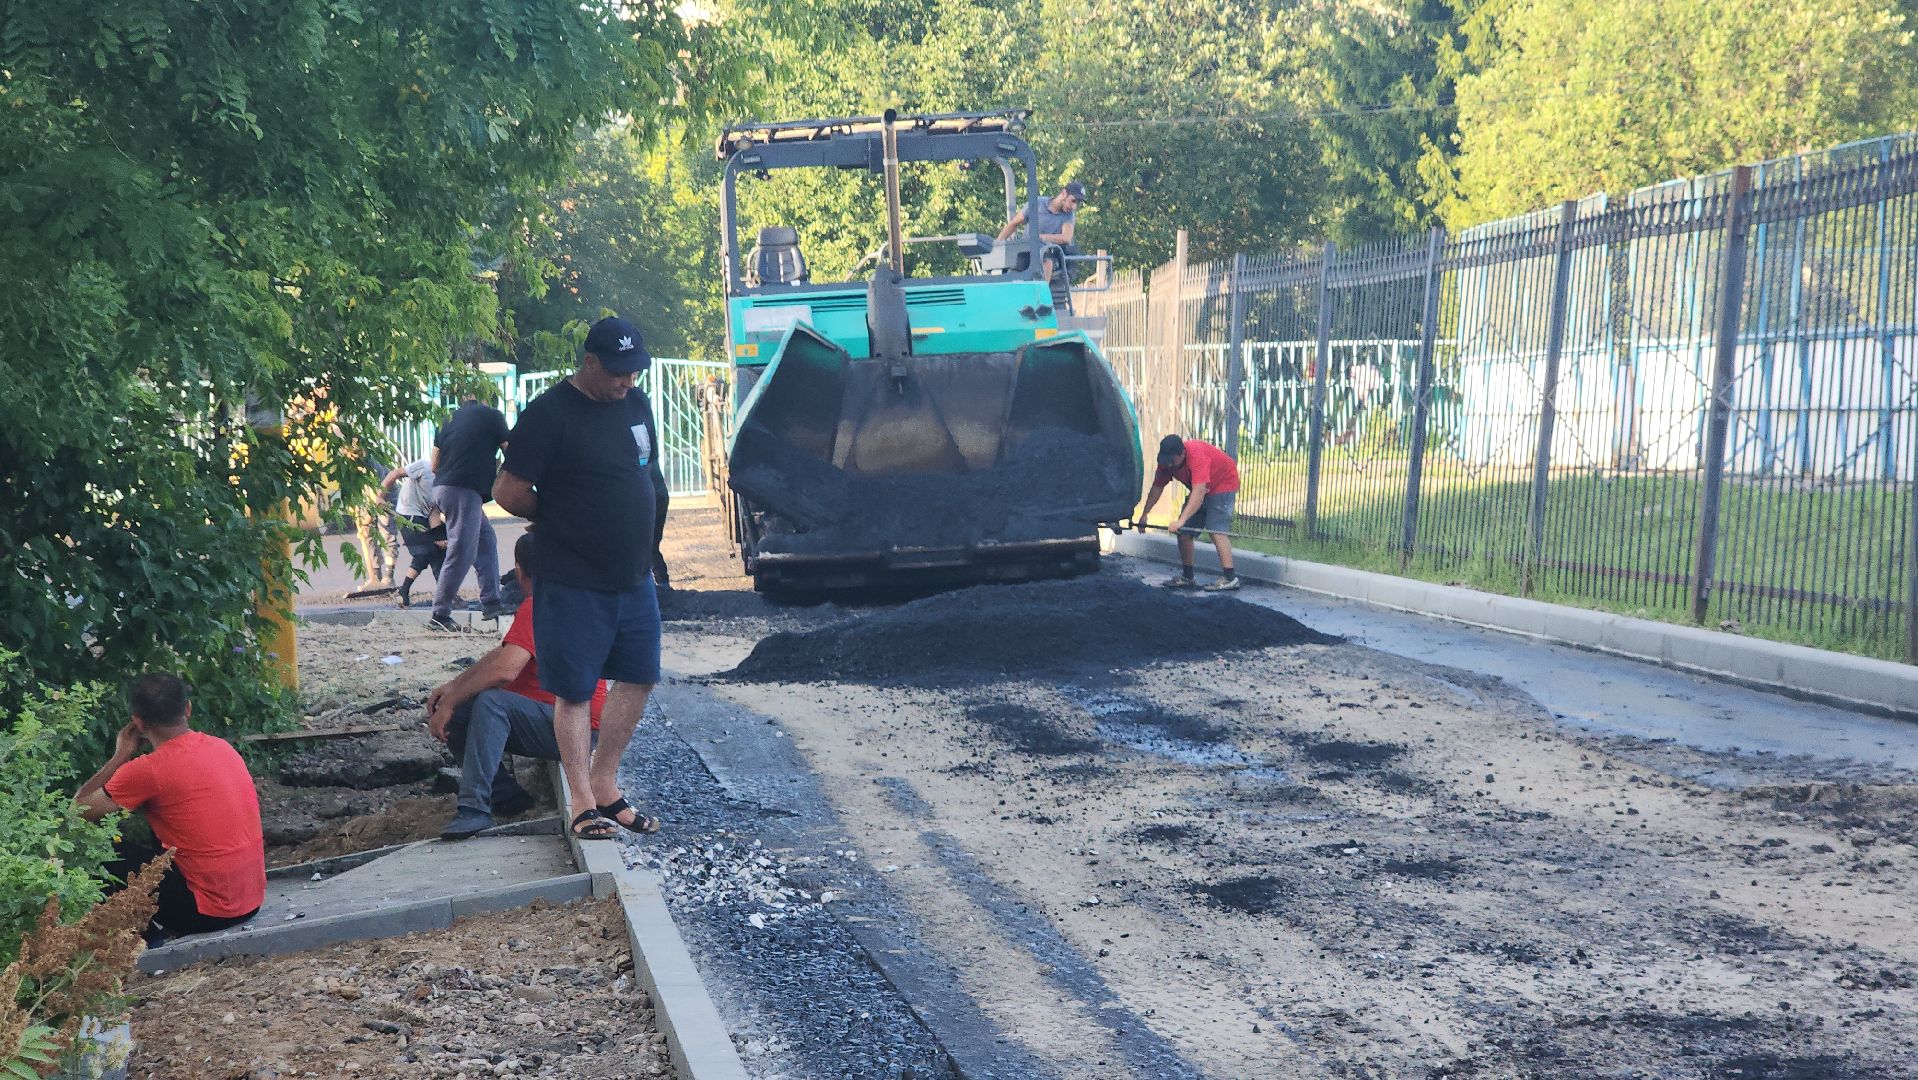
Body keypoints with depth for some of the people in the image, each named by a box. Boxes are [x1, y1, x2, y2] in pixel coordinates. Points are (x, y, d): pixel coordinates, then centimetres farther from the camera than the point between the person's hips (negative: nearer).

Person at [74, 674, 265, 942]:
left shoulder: (147, 771, -15)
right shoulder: (222, 747, 6)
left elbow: (79, 810, -5)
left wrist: (121, 755, 2)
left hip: (209, 913, -7)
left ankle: (149, 930, 10)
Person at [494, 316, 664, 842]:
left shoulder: (636, 404, 8)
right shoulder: (549, 414, -15)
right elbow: (509, 492, -15)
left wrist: (632, 531, 12)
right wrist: (557, 519, 1)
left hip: (634, 577, 8)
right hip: (574, 584, -7)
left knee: (638, 679, 12)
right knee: (573, 692, 1)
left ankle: (606, 786, 25)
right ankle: (583, 804, 8)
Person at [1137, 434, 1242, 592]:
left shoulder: (1197, 455, -37)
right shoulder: (1167, 460, -14)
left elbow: (1199, 492, -45)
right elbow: (1157, 487, -4)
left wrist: (1182, 520, -52)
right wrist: (1144, 514, -13)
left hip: (1223, 485, -8)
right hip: (1200, 489, 8)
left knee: (1217, 530, -23)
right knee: (1183, 531, 2)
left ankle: (1230, 578, -27)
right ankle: (1187, 577, 12)